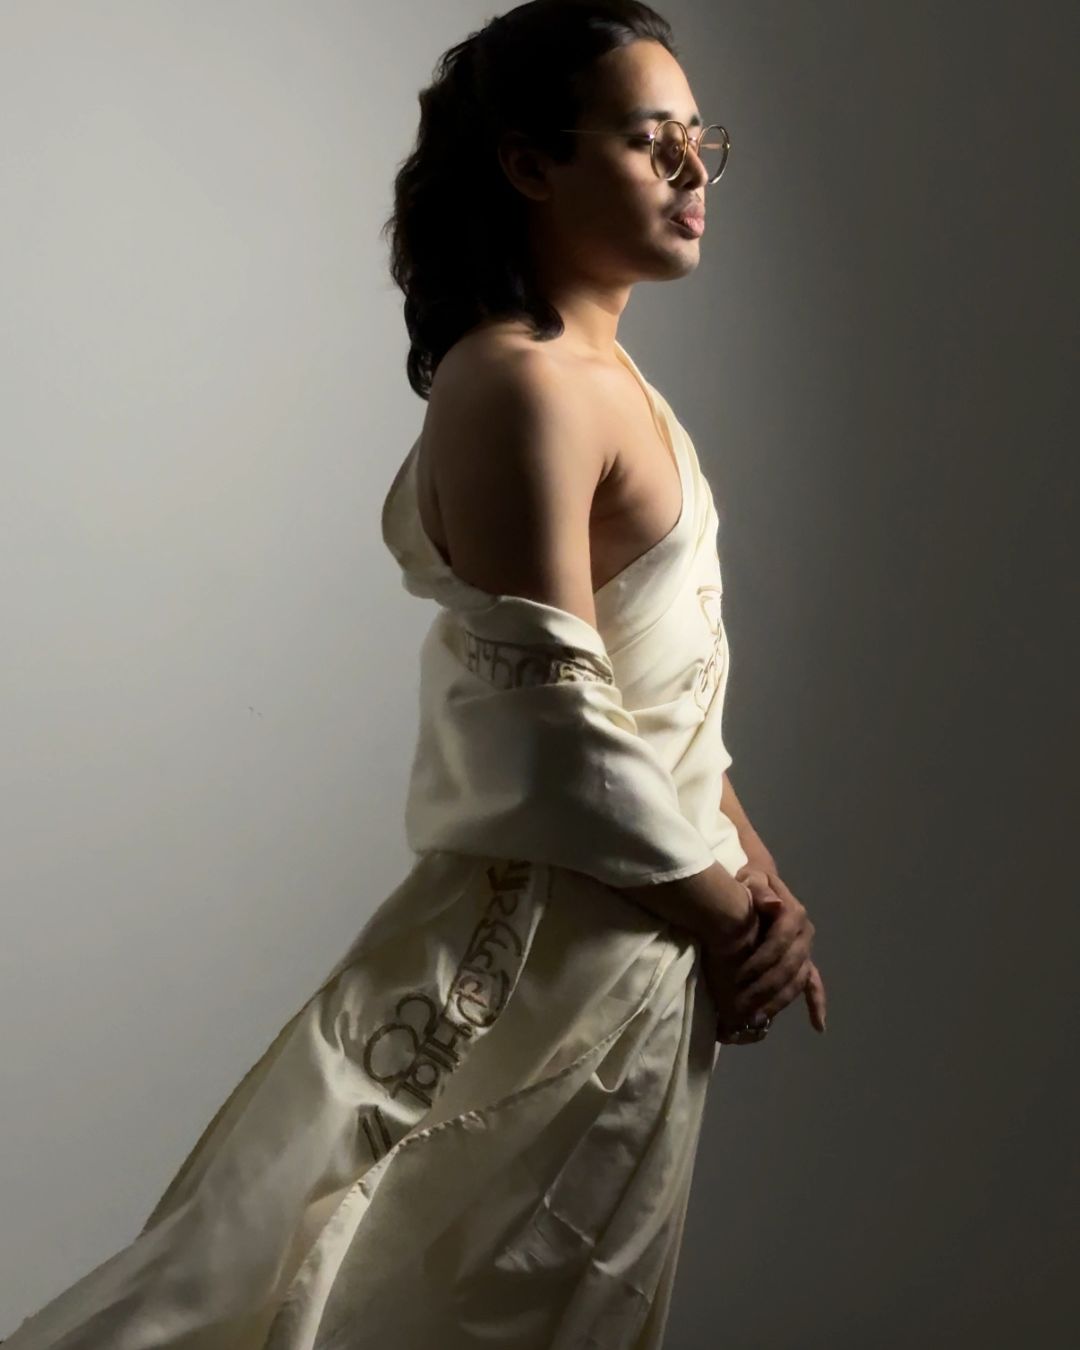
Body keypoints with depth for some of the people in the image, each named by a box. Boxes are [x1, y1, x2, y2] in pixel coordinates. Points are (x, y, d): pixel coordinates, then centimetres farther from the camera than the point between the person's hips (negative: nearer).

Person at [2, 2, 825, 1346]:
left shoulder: (608, 376, 10)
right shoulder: (520, 388, -20)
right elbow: (556, 735, -24)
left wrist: (756, 880, 5)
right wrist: (733, 916, -12)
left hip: (644, 954, 9)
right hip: (547, 959, -9)